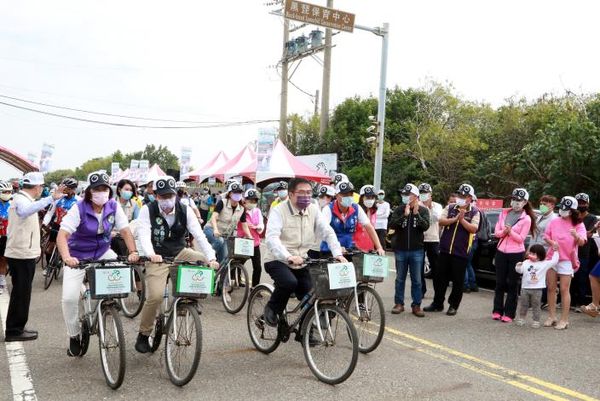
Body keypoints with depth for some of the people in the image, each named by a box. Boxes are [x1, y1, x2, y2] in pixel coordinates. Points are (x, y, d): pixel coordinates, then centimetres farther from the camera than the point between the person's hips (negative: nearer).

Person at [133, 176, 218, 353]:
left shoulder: (185, 210, -8)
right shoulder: (148, 210, -12)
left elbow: (199, 235, -16)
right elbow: (144, 234, -24)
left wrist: (211, 258, -29)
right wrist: (150, 254, -44)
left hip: (180, 253, 3)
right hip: (157, 257, -3)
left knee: (206, 263, -18)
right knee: (155, 296, -20)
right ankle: (143, 335, 5)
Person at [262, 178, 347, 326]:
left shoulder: (314, 210, 0)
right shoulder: (279, 211, -15)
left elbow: (328, 232, -6)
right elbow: (271, 238, -28)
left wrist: (337, 254, -22)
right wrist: (289, 257, -44)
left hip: (300, 262, 5)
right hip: (277, 261, -5)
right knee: (289, 282, -32)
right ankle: (272, 309, -2)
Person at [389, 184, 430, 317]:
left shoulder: (423, 210, 1)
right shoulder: (399, 210, 2)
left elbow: (425, 226, -12)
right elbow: (392, 225, -11)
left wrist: (416, 213, -20)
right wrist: (405, 215, -20)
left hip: (417, 250, -1)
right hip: (400, 249, 1)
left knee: (416, 280, 4)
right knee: (400, 278, 9)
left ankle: (416, 305, 12)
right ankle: (399, 303, 19)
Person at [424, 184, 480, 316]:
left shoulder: (474, 212, 0)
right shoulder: (450, 208, 7)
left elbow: (473, 229, -12)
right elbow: (441, 221, -5)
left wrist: (462, 219, -18)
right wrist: (455, 219, -16)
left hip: (461, 252, -3)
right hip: (445, 249, 3)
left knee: (458, 280, 5)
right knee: (439, 278, 8)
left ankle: (453, 306, 18)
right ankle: (437, 303, 21)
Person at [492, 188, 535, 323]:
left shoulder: (526, 219, -5)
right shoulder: (504, 213, 7)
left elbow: (521, 239, -9)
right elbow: (496, 232, 4)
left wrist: (510, 231, -24)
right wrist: (503, 232, -17)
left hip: (516, 254, -4)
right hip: (501, 251, 4)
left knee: (512, 284, 2)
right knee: (499, 282, 8)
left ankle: (509, 313, 7)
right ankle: (497, 311, 15)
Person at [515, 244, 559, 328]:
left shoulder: (544, 264, 2)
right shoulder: (526, 262, 6)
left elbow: (554, 261, 4)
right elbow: (520, 270, 5)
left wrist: (555, 251, 3)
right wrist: (518, 266, -16)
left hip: (537, 289, -2)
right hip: (525, 288, 2)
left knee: (536, 306, 4)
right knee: (523, 304, 9)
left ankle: (536, 321, 12)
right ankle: (521, 319, 20)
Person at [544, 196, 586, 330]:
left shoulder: (578, 225, -3)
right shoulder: (554, 222, 5)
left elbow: (582, 242, -15)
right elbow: (546, 236, 12)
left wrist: (576, 236, -37)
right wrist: (552, 242, -10)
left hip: (567, 260, -3)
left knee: (564, 290, -3)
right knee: (551, 288, 6)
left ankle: (564, 320, 2)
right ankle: (552, 317, 14)